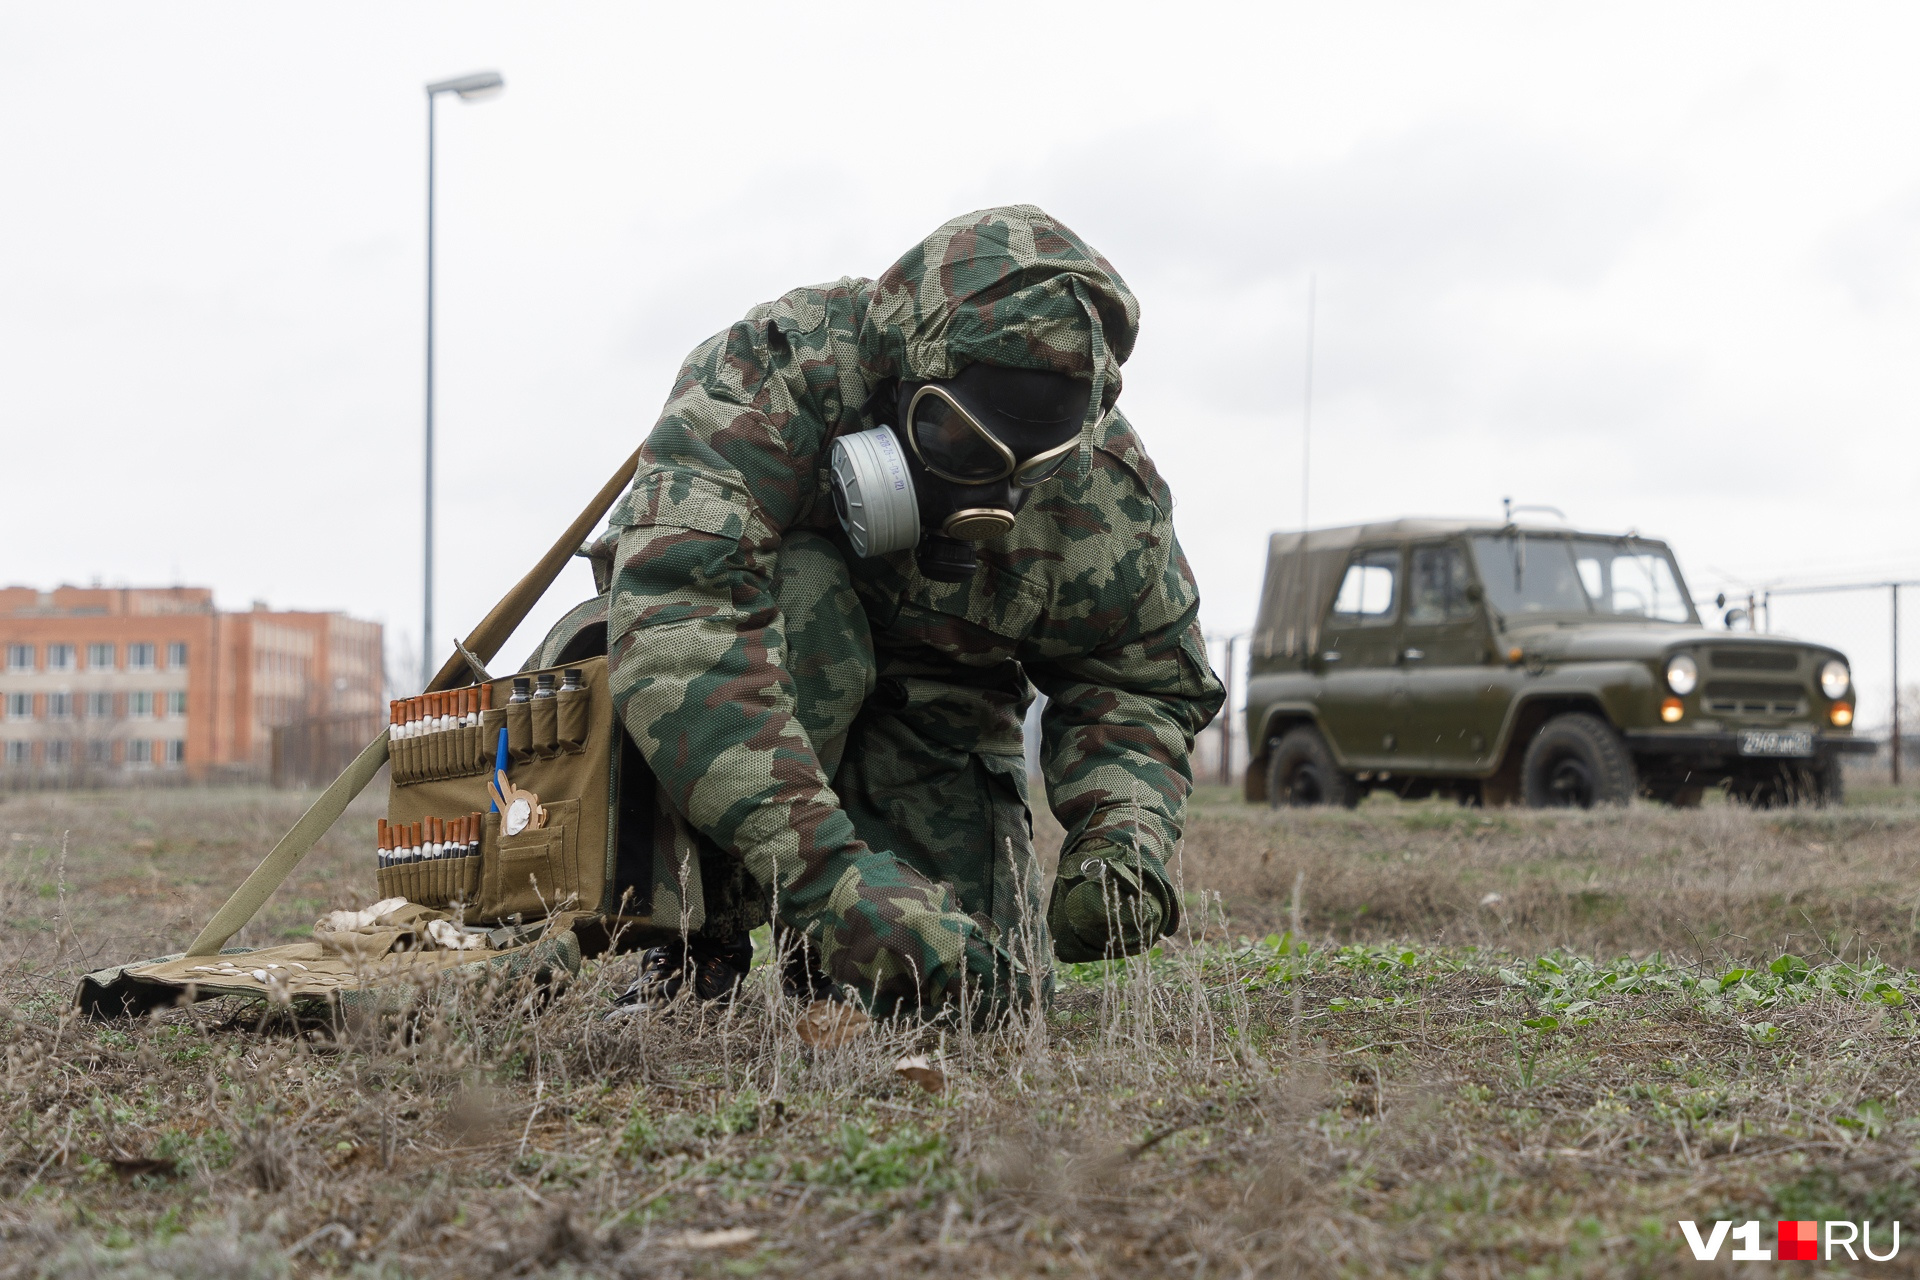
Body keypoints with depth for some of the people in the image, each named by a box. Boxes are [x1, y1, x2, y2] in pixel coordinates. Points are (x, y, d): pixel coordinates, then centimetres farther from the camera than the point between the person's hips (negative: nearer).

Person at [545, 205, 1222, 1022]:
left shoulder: (1108, 489, -17)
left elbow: (1145, 682, -3)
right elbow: (676, 622, -46)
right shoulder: (773, 372, -33)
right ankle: (702, 930, -20)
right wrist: (824, 870, -55)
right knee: (801, 597, -35)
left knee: (982, 985, -17)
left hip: (936, 714, 3)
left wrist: (1124, 835, -26)